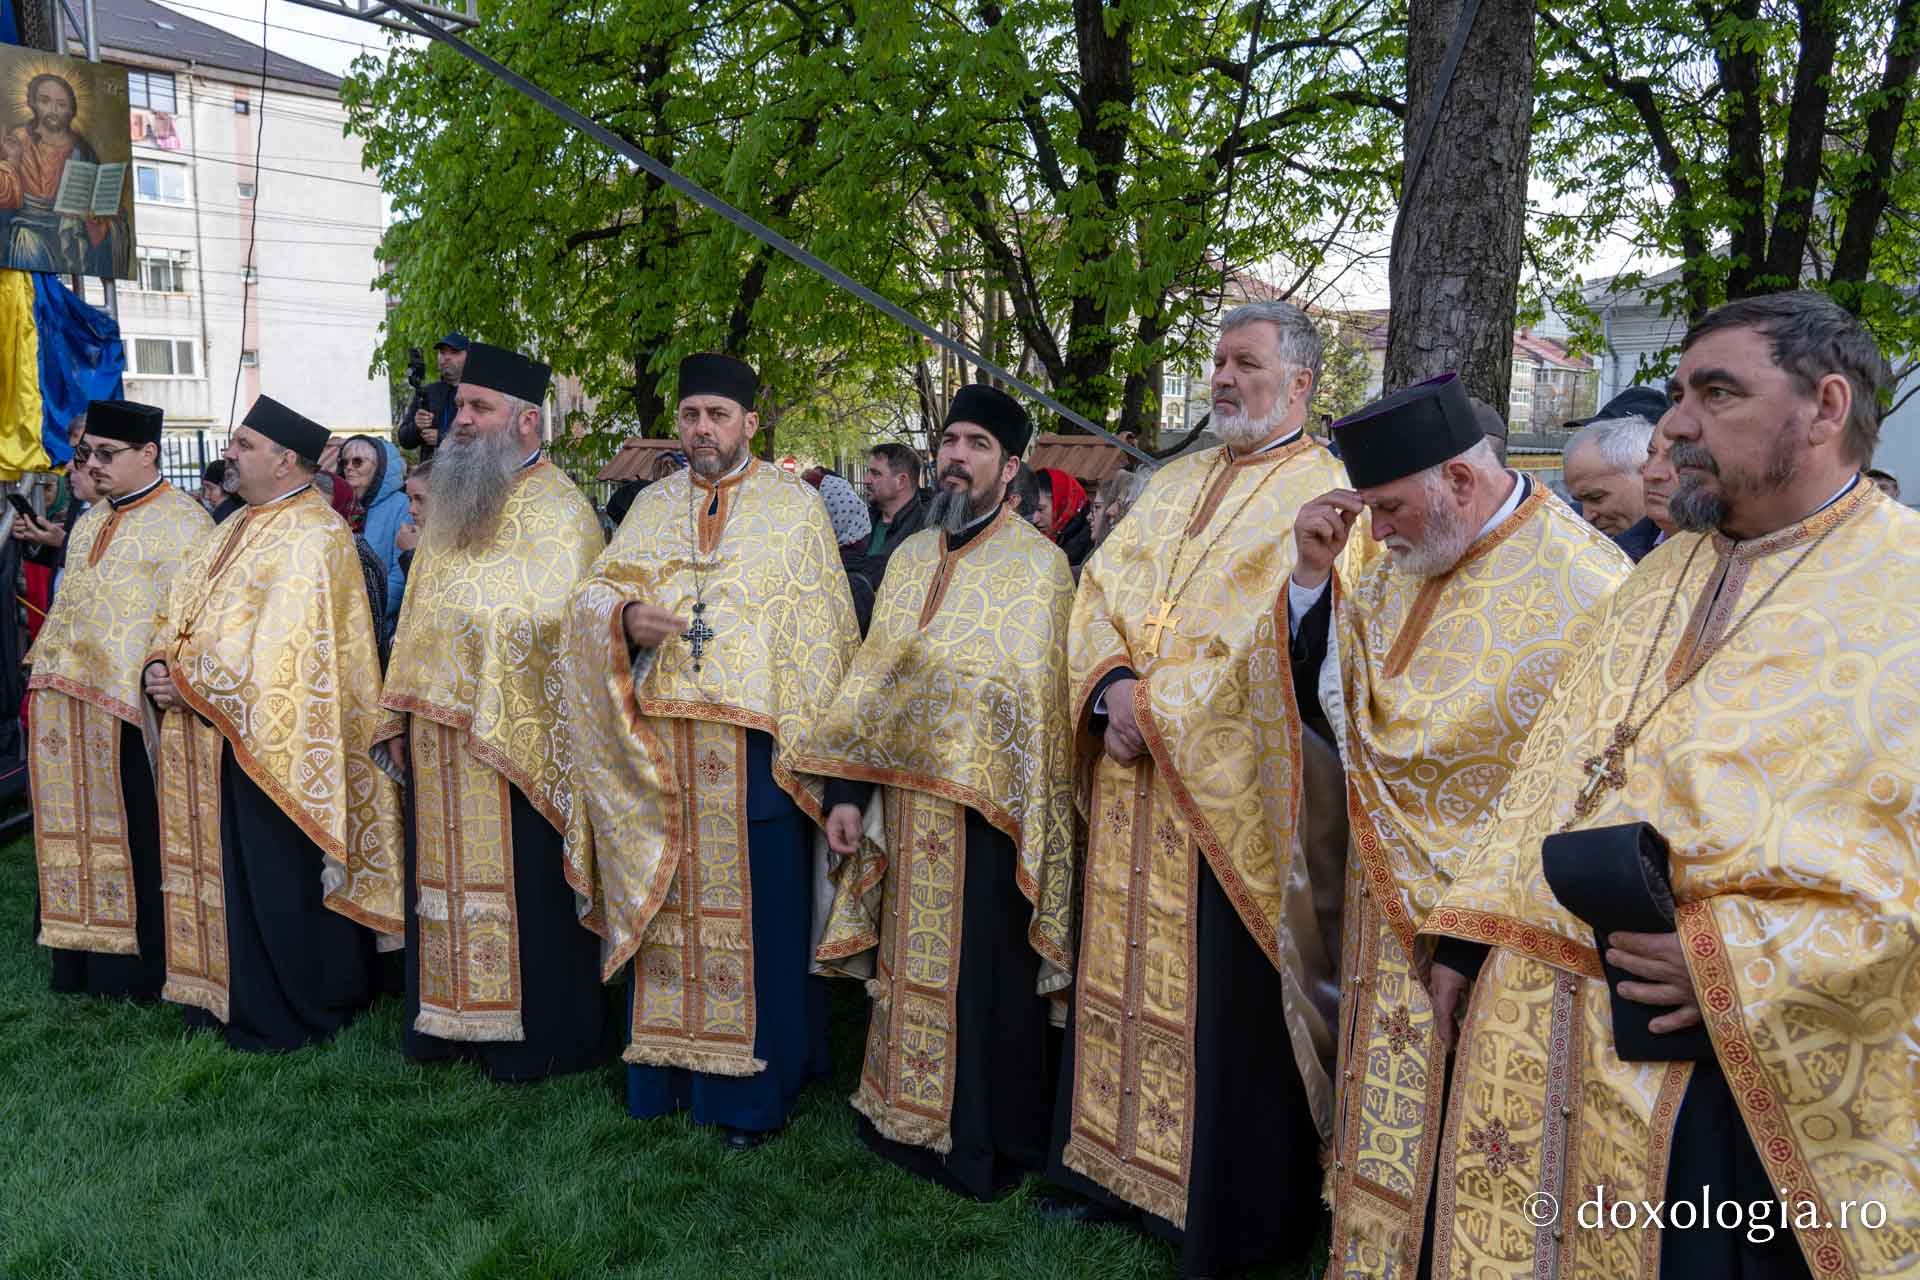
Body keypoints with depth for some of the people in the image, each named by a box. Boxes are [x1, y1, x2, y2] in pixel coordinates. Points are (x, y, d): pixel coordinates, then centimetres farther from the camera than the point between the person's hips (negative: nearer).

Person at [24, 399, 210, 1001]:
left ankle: (143, 967, 9)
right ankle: (83, 958, 22)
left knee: (136, 835, -2)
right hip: (72, 711, 8)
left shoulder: (182, 524, -9)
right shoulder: (88, 524, 18)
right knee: (80, 831, 12)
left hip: (134, 710, -8)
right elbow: (66, 609, 24)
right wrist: (43, 680, 19)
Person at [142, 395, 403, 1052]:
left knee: (279, 886, 1)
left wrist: (191, 686, -15)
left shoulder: (314, 537, -14)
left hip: (271, 741, -9)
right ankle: (224, 996, 29)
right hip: (208, 736, 9)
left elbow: (281, 647, -22)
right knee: (220, 871, 16)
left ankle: (288, 1015, 15)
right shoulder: (234, 529, 16)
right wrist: (159, 666, -2)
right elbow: (180, 611, 17)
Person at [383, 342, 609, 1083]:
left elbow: (556, 626, -19)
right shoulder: (454, 505, 15)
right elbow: (423, 617, 19)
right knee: (451, 877, 14)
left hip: (516, 742, -8)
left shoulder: (557, 513, -10)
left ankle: (537, 1040, 14)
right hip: (443, 741, 8)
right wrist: (408, 710, 15)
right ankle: (453, 1020, 28)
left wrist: (476, 618, -17)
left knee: (522, 887, 1)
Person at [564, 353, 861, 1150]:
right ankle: (669, 1066, 22)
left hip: (753, 741, -3)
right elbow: (596, 592, 9)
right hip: (657, 740, 3)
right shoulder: (652, 505, 15)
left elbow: (822, 632, 1)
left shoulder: (794, 506, 4)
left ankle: (754, 1088, 11)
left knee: (755, 908, -1)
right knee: (666, 902, 8)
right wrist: (625, 616, -15)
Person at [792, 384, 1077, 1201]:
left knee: (982, 975, 4)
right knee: (909, 963, 15)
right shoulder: (909, 557, 11)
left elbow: (1044, 704, -10)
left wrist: (1026, 831, -14)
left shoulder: (1038, 564, -8)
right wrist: (846, 791, 5)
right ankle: (909, 1120, 32)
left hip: (986, 807, -5)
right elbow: (872, 677, 12)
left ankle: (987, 1145, 22)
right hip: (905, 801, 6)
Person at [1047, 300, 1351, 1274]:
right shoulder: (1175, 481, 17)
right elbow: (1102, 588, 10)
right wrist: (1112, 685, -8)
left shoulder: (1322, 495, -5)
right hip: (1132, 776, 7)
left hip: (1227, 791, -7)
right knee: (1125, 968, 14)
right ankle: (1121, 1165, 29)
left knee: (1222, 999, 1)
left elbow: (1280, 645, -17)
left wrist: (1156, 703, -15)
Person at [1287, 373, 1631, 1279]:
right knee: (1387, 1142, 18)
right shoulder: (1398, 567, 3)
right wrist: (1313, 572, -7)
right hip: (1391, 915, 6)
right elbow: (1321, 704, 7)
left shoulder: (1586, 586, -17)